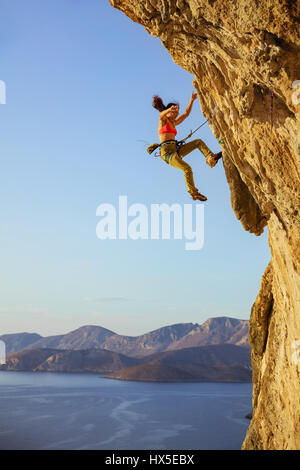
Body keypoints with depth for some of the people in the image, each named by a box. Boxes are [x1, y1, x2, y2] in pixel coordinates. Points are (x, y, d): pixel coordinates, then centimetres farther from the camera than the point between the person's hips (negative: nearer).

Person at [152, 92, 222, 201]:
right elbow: (161, 115, -25)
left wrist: (192, 100, 22)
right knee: (187, 168, -28)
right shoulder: (163, 120, 1)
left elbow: (186, 113, 29)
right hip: (166, 151, -9)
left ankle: (211, 158, -15)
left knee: (199, 142, 3)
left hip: (175, 150, 9)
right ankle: (193, 192, -20)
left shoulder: (173, 123, 24)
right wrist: (170, 109, -47)